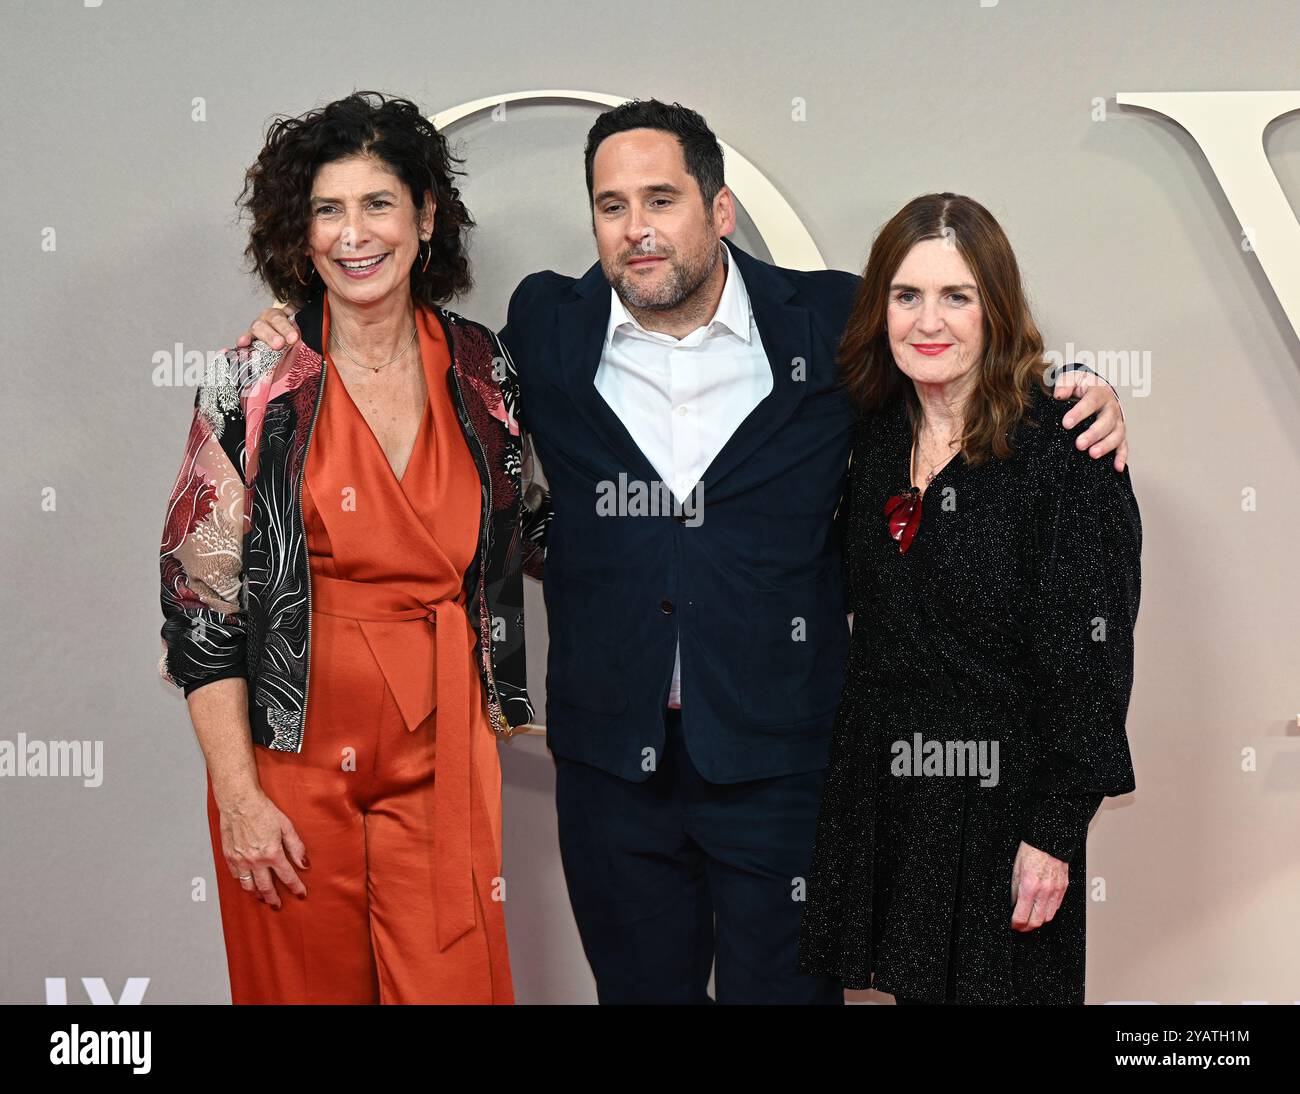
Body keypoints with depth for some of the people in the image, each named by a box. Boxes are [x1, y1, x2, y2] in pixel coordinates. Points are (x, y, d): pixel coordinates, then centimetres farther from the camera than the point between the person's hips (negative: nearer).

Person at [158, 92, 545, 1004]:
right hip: (295, 769, -2)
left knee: (454, 987, 2)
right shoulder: (256, 384, -5)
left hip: (443, 762, 2)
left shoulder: (484, 370, 4)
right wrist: (237, 794, -9)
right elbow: (199, 594, -6)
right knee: (306, 985, 9)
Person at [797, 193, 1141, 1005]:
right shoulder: (876, 433, 3)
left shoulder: (1063, 448, -15)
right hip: (880, 785, 5)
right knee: (910, 984, 16)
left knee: (991, 982, 9)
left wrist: (1055, 831, -16)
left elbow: (1091, 656, -15)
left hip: (1000, 798, -5)